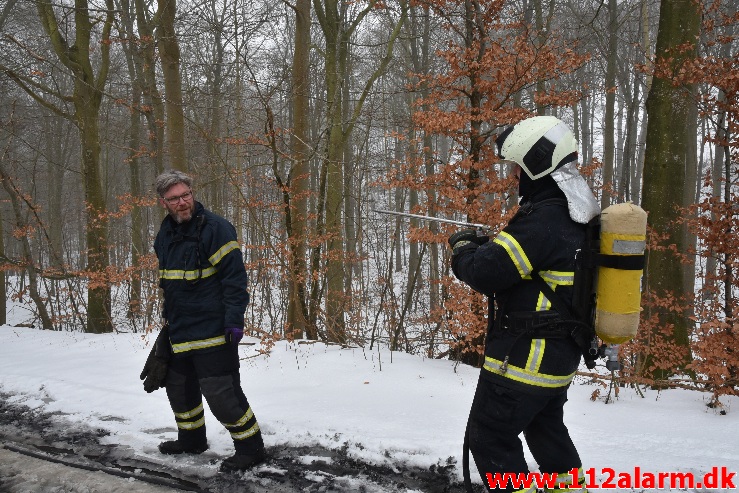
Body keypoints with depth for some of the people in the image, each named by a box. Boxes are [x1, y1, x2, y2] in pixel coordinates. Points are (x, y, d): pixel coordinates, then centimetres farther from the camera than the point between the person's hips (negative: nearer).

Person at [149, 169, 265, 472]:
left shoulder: (215, 228, -14)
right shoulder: (164, 235, 11)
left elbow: (235, 277, -18)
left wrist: (234, 320, -22)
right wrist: (168, 318, 24)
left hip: (212, 330, -8)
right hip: (180, 331, 8)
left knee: (220, 392, -9)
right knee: (179, 387, 20)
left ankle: (251, 447, 7)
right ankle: (192, 439, 41)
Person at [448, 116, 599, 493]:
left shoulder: (543, 218, -24)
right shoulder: (579, 214, 6)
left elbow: (486, 273, -26)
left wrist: (463, 249, -5)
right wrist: (488, 245, 7)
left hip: (524, 357, -10)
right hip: (562, 354, 10)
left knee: (490, 437, 3)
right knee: (546, 428, 28)